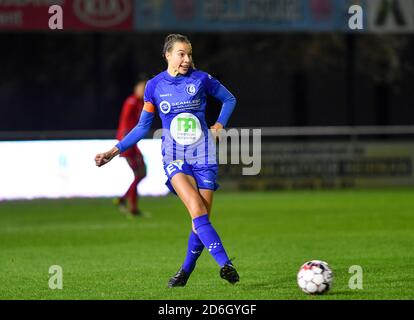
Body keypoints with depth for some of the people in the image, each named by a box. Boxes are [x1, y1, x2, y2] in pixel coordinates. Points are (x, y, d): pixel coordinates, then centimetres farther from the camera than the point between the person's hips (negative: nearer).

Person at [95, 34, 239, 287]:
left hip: (203, 156, 1)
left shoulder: (201, 79, -2)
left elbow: (229, 99, 15)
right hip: (174, 158, -1)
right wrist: (115, 150, 5)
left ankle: (186, 271, 17)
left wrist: (219, 126, 2)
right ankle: (225, 263, -31)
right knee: (197, 209, -23)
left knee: (202, 218, -3)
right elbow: (143, 127, 11)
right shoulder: (155, 85, 1)